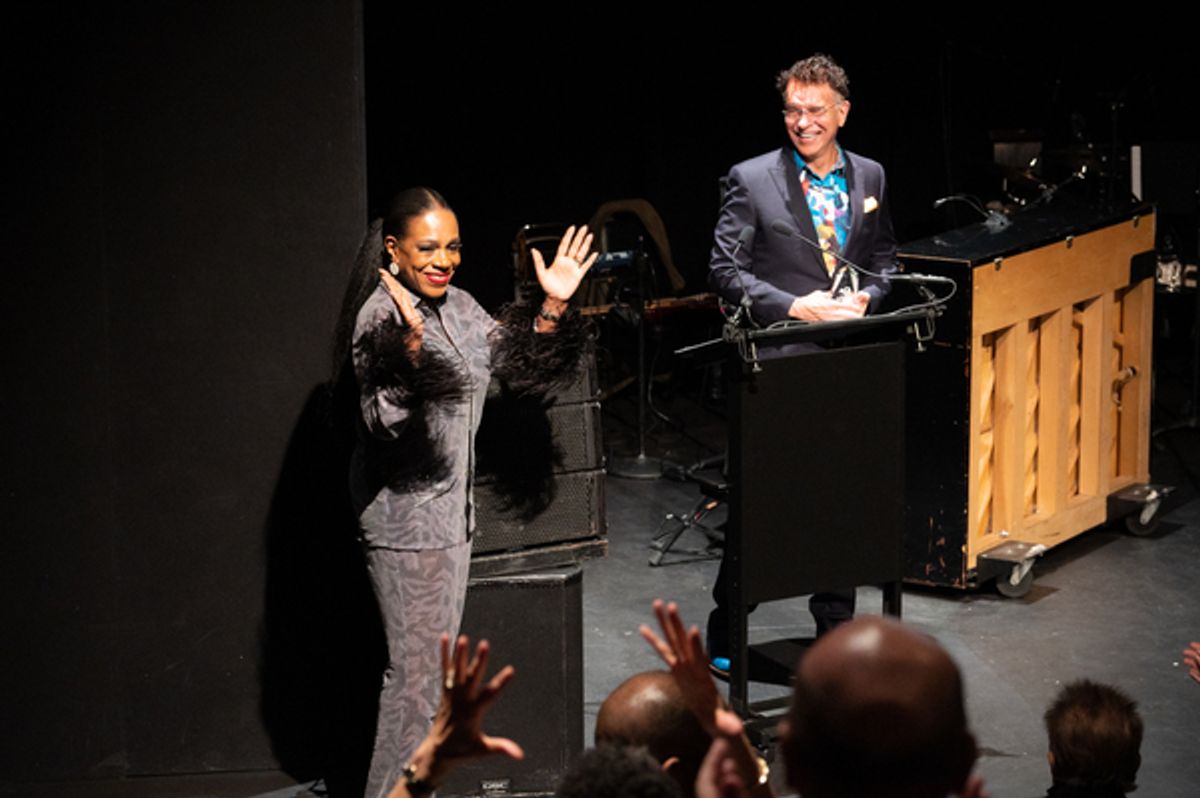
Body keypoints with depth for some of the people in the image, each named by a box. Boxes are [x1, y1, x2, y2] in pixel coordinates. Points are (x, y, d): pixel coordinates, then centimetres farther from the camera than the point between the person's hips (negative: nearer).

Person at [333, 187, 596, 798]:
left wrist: (554, 305, 1)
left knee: (438, 662, 16)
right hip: (403, 511, -9)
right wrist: (411, 345, -42)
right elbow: (383, 420, -27)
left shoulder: (457, 306, 8)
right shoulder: (382, 316, -17)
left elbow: (515, 364, 14)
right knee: (416, 668, -7)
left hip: (450, 506, 9)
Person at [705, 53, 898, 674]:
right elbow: (725, 271, -6)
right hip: (778, 361, -4)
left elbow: (884, 260, 18)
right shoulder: (752, 180, -4)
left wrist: (864, 298, -3)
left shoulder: (870, 178, 10)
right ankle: (724, 637, 10)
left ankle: (836, 628, 22)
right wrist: (795, 307, -16)